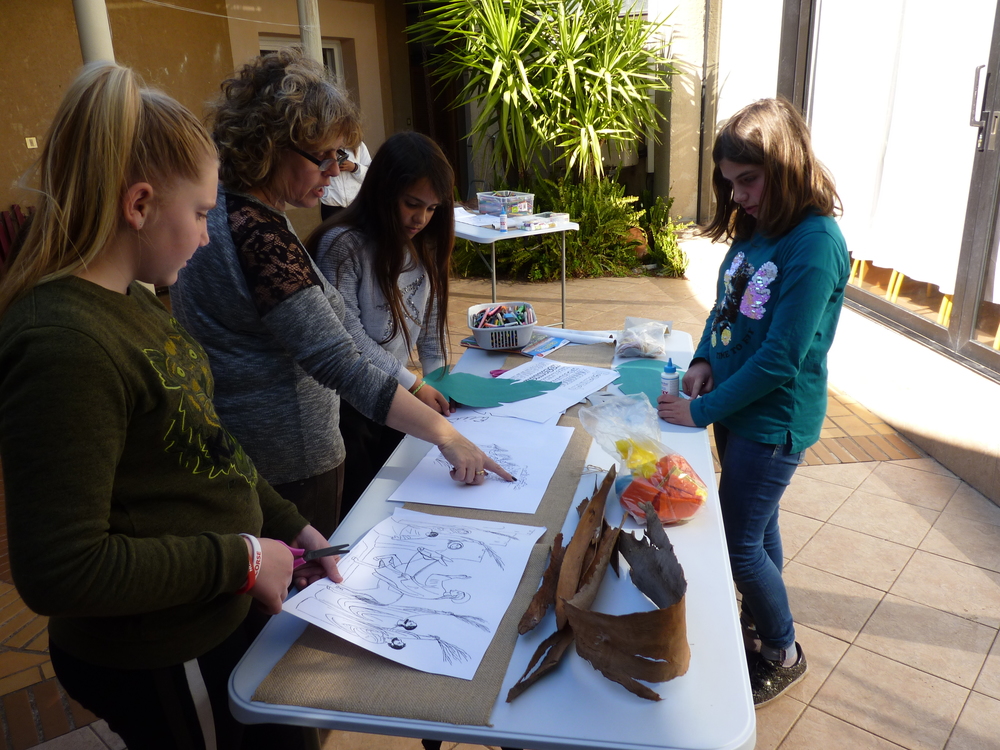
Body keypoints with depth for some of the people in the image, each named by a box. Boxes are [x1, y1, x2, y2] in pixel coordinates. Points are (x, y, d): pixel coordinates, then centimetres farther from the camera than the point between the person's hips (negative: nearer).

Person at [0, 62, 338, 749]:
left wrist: (286, 526, 6)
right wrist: (240, 557, -22)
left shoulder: (132, 303, 2)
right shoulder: (63, 344, -28)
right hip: (159, 668, -8)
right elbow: (59, 570, -30)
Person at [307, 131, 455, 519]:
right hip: (348, 402, -6)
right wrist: (412, 385, -19)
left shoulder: (423, 246, 5)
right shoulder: (343, 246, -20)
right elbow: (348, 337, -22)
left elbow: (431, 318, 9)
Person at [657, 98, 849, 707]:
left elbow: (779, 359, -24)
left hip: (775, 421, -8)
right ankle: (760, 623, 43)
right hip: (734, 406, 8)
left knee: (740, 543, 4)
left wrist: (701, 411, -17)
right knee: (757, 524, 22)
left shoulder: (816, 244, -23)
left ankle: (783, 654, 29)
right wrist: (703, 361, -3)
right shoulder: (755, 228, 2)